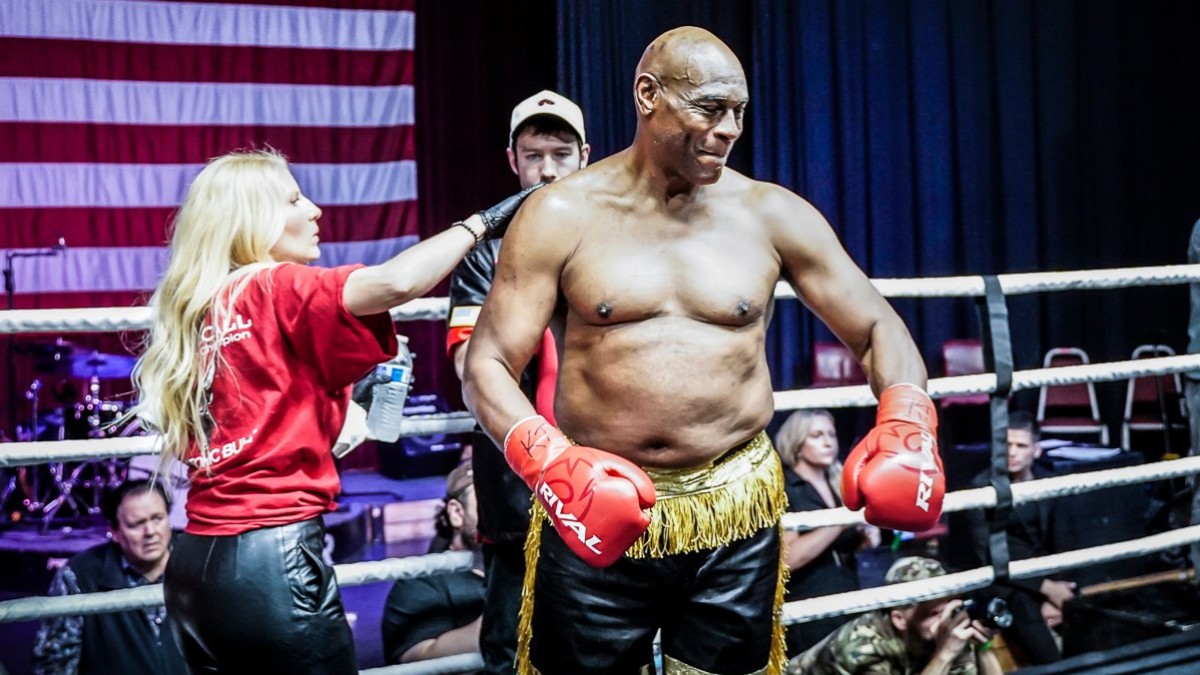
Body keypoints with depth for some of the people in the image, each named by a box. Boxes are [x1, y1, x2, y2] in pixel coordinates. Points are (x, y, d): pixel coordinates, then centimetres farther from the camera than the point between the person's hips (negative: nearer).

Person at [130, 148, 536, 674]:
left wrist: (349, 403, 22)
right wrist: (482, 222, -12)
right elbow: (396, 282, -25)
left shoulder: (195, 309, 13)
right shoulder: (275, 290, -9)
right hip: (271, 560, -8)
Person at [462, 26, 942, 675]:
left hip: (735, 517, 2)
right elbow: (487, 366, -7)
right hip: (595, 512, -1)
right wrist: (547, 461, -27)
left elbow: (877, 329, 5)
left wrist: (905, 423, -16)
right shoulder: (561, 217, -5)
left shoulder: (771, 214, 1)